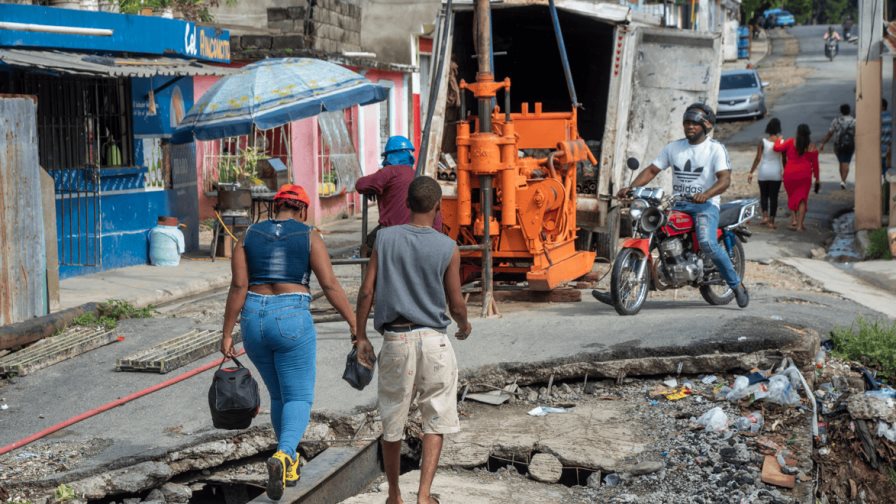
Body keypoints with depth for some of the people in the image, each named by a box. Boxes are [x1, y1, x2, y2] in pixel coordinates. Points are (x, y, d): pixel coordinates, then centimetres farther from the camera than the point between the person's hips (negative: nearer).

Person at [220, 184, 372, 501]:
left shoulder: (249, 236, 6)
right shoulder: (309, 237, -2)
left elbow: (238, 286, -2)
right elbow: (331, 286, -9)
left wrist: (227, 334, 0)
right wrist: (357, 328, -8)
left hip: (254, 321, 4)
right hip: (292, 322, -4)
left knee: (279, 396, 22)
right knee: (299, 400, 2)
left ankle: (289, 466, 29)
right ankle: (282, 456, -26)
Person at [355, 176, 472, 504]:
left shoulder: (385, 238, -1)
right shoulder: (447, 248, -4)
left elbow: (367, 291, -2)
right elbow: (456, 305, 1)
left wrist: (360, 335, 8)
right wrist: (464, 326, 22)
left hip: (395, 340, 2)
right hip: (433, 341, -2)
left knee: (392, 423, 13)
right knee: (435, 422, 7)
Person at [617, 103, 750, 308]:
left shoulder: (716, 149, -1)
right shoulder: (673, 147, 14)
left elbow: (725, 179, -13)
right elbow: (651, 170, 10)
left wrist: (706, 194, -34)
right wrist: (631, 187, -8)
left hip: (705, 204, -5)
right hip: (676, 204, 5)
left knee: (707, 242, -31)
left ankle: (736, 284, -13)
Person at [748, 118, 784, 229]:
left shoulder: (763, 142, -9)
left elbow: (758, 158, -12)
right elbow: (784, 159, -3)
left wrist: (751, 172, -7)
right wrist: (784, 171, 11)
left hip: (764, 172, 0)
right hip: (776, 172, 0)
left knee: (764, 195, 16)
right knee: (774, 197, 6)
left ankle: (765, 215, 0)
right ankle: (771, 221, 6)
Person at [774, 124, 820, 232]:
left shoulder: (791, 142, -5)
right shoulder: (812, 147, 0)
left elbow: (777, 148, -12)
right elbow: (815, 164, 3)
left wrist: (779, 140, 9)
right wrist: (817, 179, 11)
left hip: (790, 174, 0)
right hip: (805, 175, 0)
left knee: (791, 196, 18)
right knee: (802, 199, 5)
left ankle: (793, 218, 4)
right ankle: (800, 224, 1)